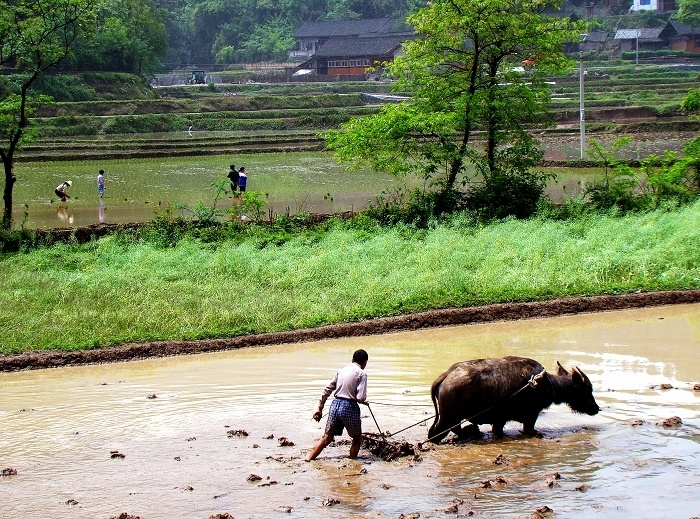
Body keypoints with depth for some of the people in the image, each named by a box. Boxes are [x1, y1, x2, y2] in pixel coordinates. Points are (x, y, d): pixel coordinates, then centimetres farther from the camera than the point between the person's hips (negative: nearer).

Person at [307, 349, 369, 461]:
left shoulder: (342, 371, 13)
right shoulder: (361, 374, -6)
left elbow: (327, 390, 13)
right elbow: (361, 397, -14)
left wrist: (320, 408, 18)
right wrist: (363, 401, 10)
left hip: (335, 405, 6)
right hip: (349, 407, -6)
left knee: (327, 438, 13)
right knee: (357, 438, 15)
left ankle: (308, 460, 9)